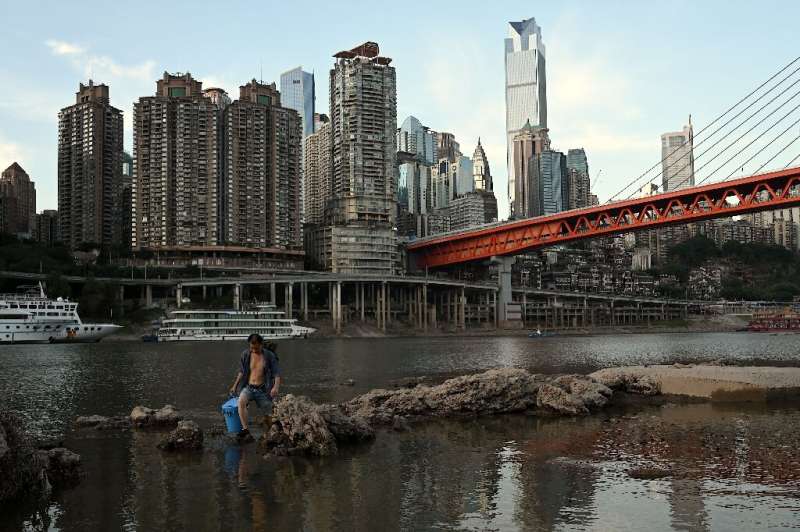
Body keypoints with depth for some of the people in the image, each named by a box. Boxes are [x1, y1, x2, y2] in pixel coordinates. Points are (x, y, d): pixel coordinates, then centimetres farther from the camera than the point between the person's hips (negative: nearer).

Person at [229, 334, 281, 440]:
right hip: (248, 387, 1)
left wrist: (276, 387, -25)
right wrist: (235, 386, 16)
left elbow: (277, 374, -8)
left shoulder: (269, 356, -6)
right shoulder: (246, 354, 1)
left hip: (262, 390, -1)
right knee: (241, 401, -32)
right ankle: (245, 429, -38)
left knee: (269, 418, 0)